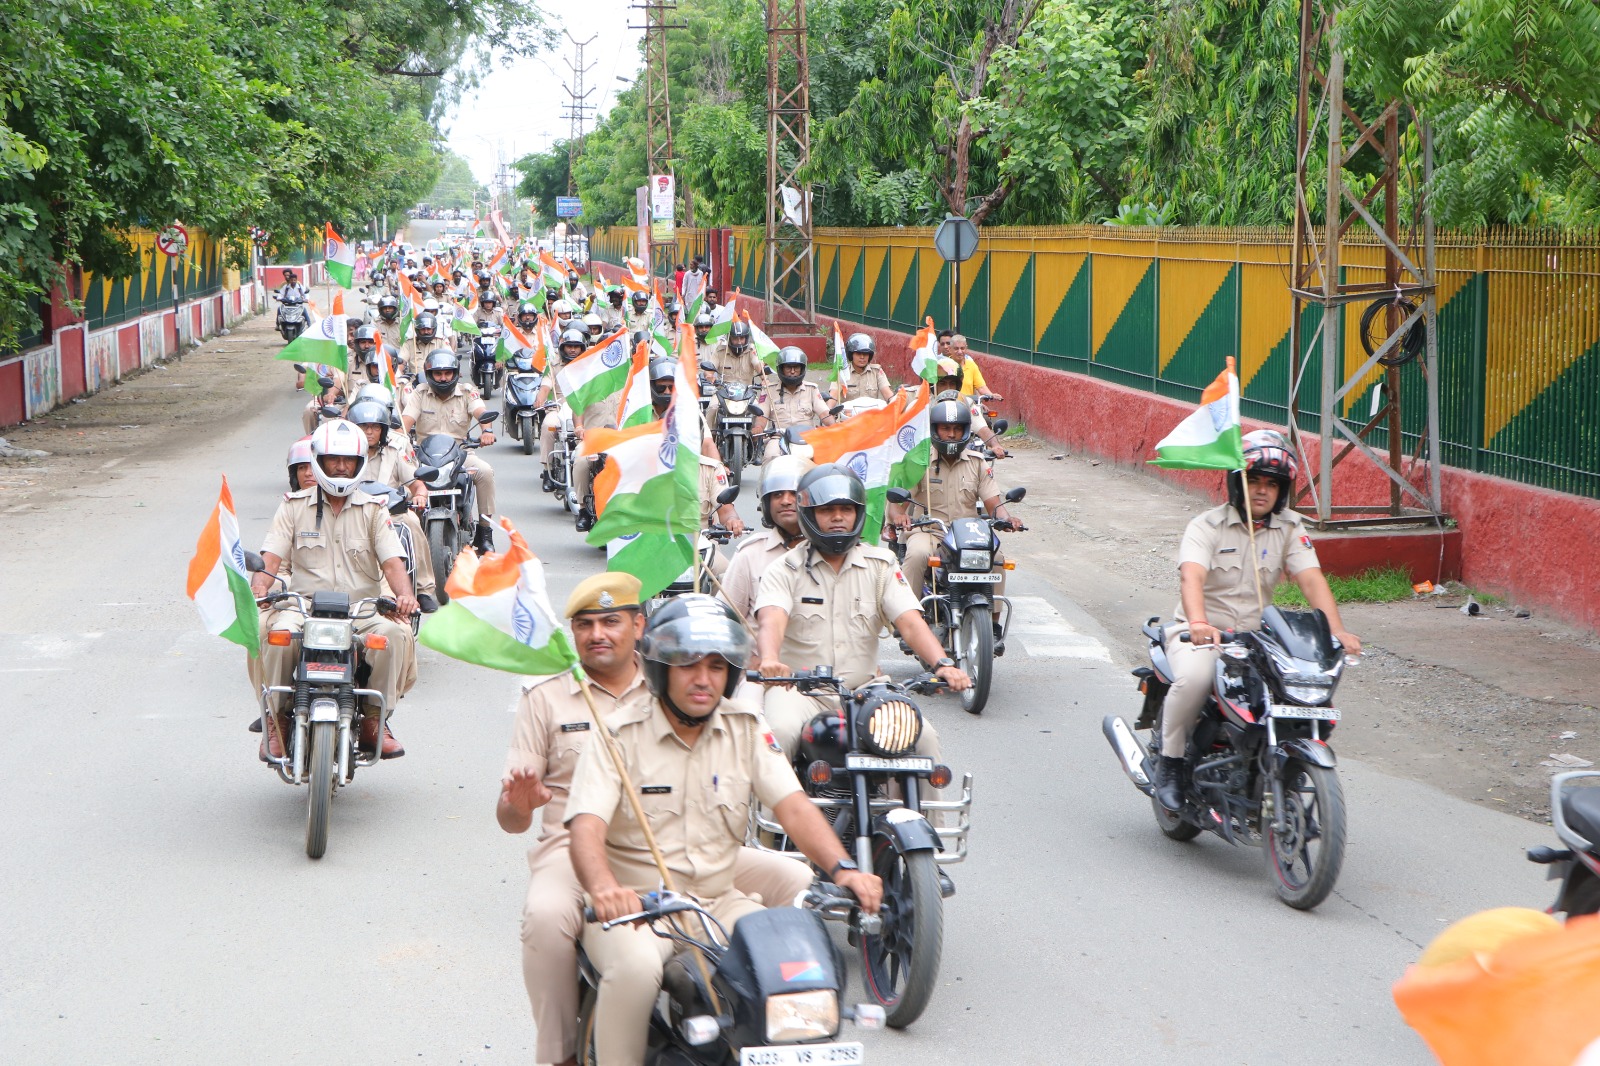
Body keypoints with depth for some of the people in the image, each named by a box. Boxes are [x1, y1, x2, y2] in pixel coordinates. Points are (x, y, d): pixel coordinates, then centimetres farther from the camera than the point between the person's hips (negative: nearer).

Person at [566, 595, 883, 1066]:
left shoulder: (747, 727, 6)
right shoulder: (619, 736, -6)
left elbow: (793, 807, -4)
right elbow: (586, 828, -19)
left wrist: (843, 868, -22)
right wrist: (604, 888, -41)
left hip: (722, 902, 4)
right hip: (635, 905, -3)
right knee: (635, 968, -34)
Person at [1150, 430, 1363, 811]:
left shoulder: (1290, 529, 5)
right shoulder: (1207, 526, -7)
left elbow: (1311, 579, -8)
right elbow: (1191, 576, -25)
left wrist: (1337, 630, -26)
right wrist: (1198, 622, -46)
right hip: (1200, 635, -4)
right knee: (1195, 677, -36)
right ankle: (1170, 759, -12)